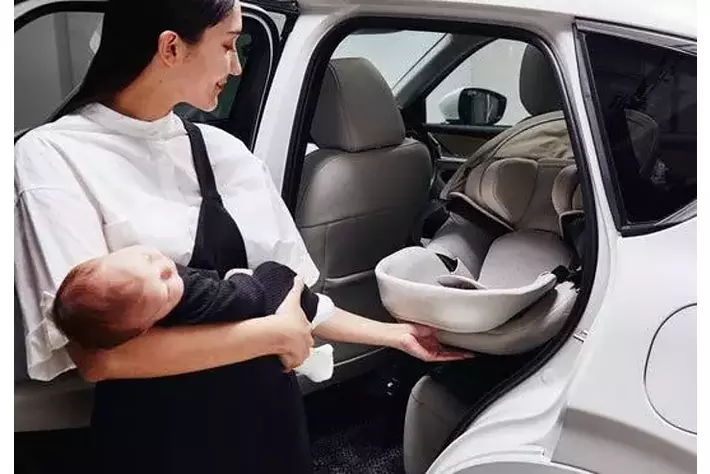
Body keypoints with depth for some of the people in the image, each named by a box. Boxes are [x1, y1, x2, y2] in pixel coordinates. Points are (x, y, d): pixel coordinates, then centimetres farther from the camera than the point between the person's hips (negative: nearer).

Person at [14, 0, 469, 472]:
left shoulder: (227, 152, 2)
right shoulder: (53, 156, -13)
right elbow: (96, 351, -22)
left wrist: (394, 333, 12)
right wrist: (275, 334, -17)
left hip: (269, 414, 5)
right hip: (157, 432, -5)